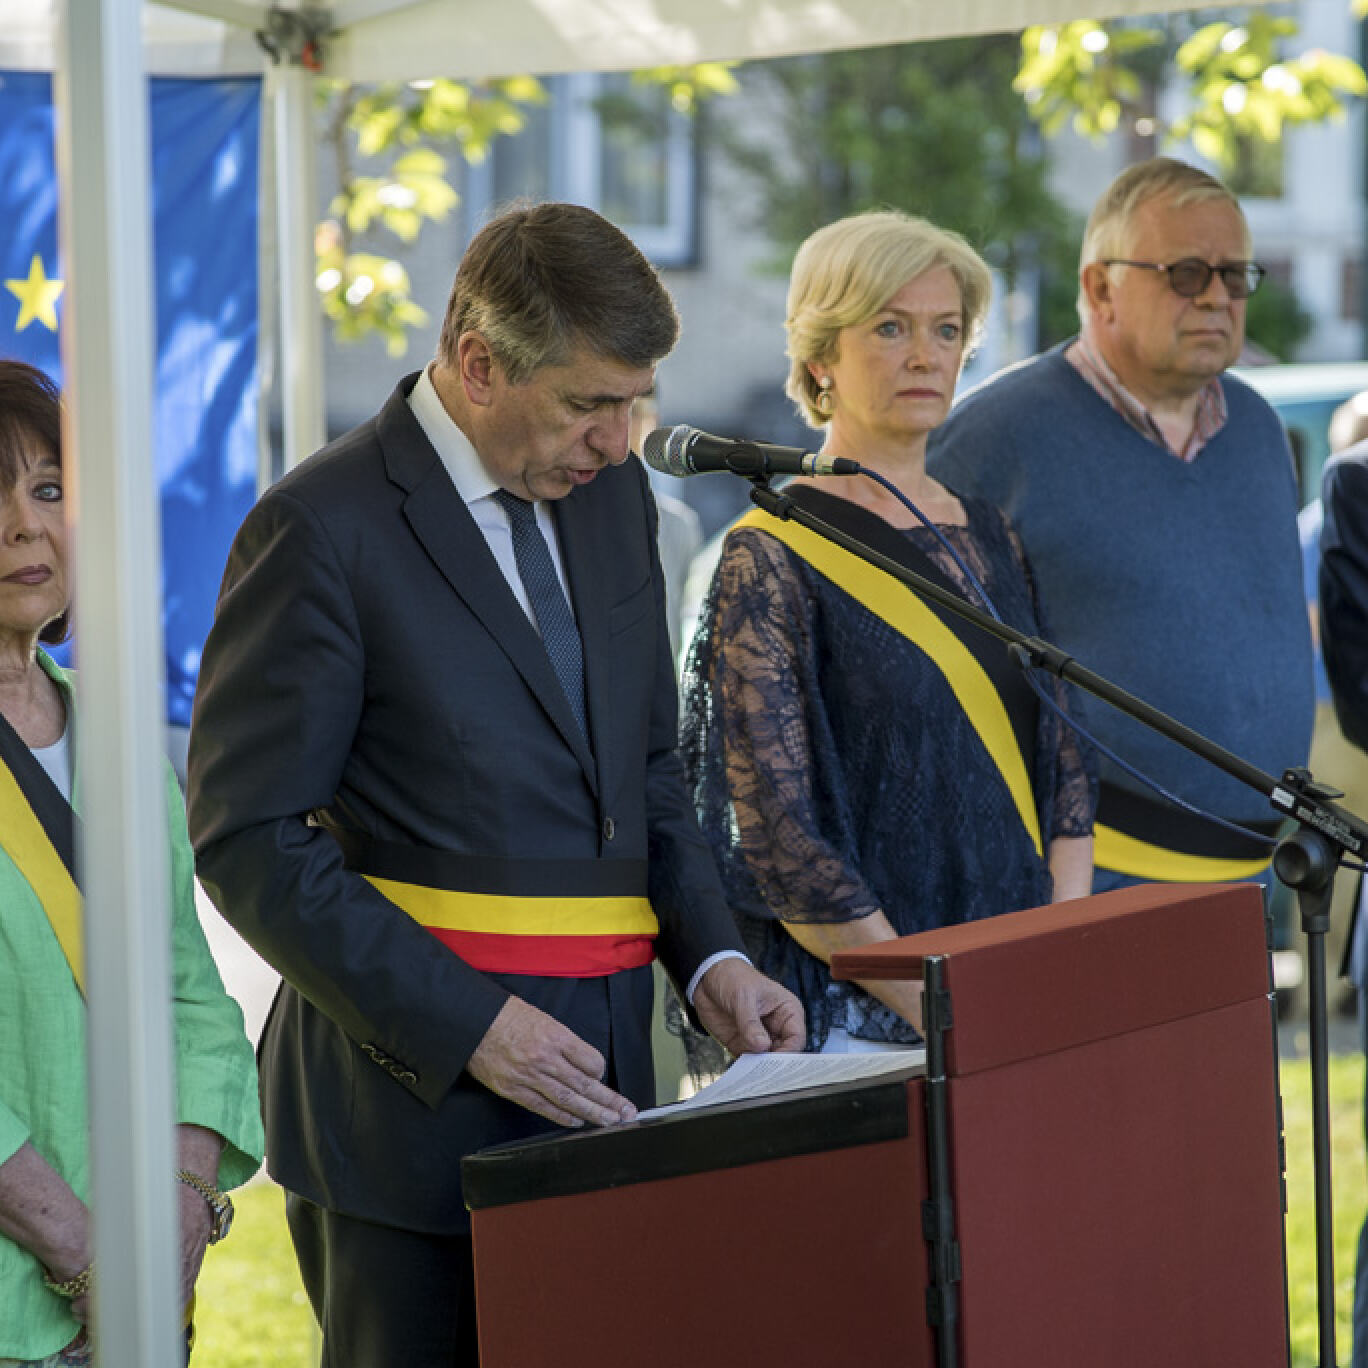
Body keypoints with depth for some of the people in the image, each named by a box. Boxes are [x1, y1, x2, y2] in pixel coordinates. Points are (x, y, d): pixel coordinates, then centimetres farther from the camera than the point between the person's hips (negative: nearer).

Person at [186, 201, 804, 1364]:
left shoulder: (612, 495, 12)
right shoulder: (324, 529, -10)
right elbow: (248, 839, -12)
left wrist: (708, 957, 4)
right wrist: (466, 1024, -17)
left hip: (597, 1070, 6)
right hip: (414, 1085, -6)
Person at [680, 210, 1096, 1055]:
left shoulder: (992, 540, 13)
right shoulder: (771, 560, -6)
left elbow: (1064, 763, 12)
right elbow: (776, 836, -12)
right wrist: (933, 1009, -15)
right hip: (852, 1020, -5)